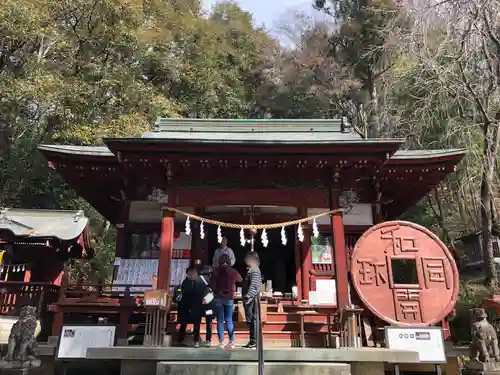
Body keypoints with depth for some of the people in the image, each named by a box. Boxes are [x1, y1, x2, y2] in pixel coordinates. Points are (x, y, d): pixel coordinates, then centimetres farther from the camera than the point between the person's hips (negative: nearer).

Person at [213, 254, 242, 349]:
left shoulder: (216, 271, -6)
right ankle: (231, 341, 4)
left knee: (220, 320, 5)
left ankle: (221, 342, 2)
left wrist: (215, 291, 9)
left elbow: (213, 284, -7)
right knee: (229, 320, 8)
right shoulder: (233, 271, -1)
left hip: (219, 297, -1)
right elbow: (240, 280, 16)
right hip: (229, 298, 1)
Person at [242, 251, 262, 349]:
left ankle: (254, 341, -3)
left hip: (252, 299, -10)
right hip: (250, 299, 10)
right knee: (250, 320, 12)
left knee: (253, 319, -7)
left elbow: (254, 286, -21)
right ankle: (252, 341, 18)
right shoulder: (251, 270, 18)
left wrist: (248, 297, -22)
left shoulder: (254, 270, -12)